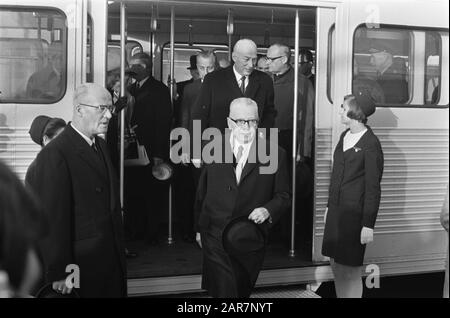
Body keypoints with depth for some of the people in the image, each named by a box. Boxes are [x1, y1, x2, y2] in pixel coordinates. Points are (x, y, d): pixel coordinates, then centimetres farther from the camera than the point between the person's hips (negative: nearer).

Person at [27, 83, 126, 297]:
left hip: (112, 262, 8)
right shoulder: (55, 154, -18)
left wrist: (119, 251, 13)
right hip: (83, 267, -8)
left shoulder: (100, 145, 10)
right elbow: (52, 218, -19)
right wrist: (59, 274, -18)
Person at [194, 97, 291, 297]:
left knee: (242, 292, 15)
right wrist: (200, 227, 13)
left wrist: (268, 210, -16)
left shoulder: (274, 154, -2)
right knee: (223, 291, -10)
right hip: (216, 236, 0)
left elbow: (283, 195, 5)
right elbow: (202, 192, 10)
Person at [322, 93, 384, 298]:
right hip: (336, 210, 7)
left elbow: (373, 188, -13)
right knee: (335, 264, 13)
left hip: (354, 213, -7)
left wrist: (368, 225, -14)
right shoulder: (344, 136, 9)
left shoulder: (371, 144, -13)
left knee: (350, 271, 0)